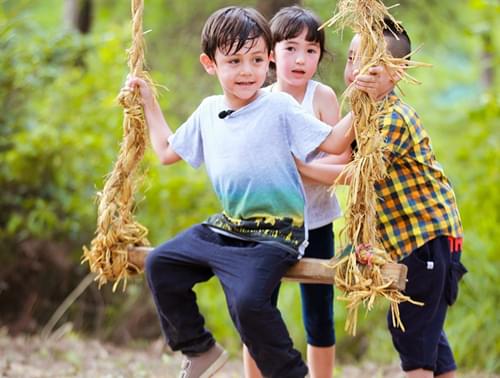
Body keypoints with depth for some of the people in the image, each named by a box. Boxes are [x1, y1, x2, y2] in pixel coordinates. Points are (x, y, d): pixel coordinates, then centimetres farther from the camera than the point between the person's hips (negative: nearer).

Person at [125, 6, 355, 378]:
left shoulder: (279, 108, -10)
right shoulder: (208, 111, 9)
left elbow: (333, 143, -13)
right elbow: (168, 151, 24)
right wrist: (149, 103, 25)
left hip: (276, 233, -7)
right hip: (226, 228, 8)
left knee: (248, 300, -29)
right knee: (160, 264, 5)